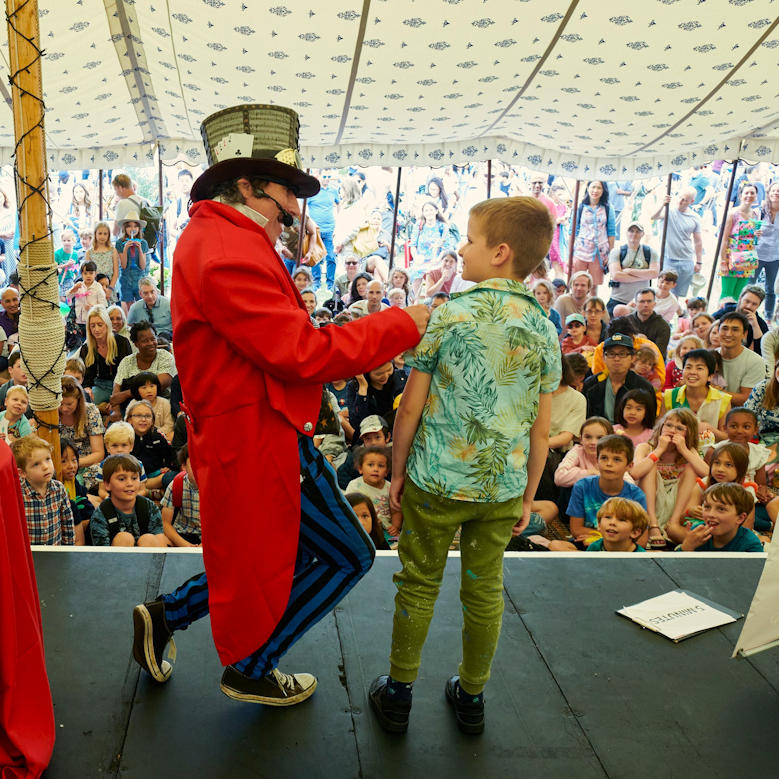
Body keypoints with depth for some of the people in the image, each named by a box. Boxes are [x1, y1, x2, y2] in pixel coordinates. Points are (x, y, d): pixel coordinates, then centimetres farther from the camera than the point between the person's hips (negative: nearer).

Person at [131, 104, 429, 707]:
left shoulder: (221, 239, 14)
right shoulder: (228, 253, -23)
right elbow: (301, 352, -27)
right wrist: (402, 324, -21)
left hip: (257, 431, 11)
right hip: (258, 438, -11)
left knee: (299, 554, 21)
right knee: (349, 554, 4)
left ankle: (166, 616, 29)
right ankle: (250, 669, 23)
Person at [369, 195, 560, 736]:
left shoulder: (450, 315, -11)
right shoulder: (545, 331, -1)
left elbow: (411, 408, -8)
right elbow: (541, 432, 2)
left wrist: (398, 470, 4)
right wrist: (528, 496, 13)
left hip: (436, 481, -3)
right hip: (504, 487, 3)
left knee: (419, 585, 12)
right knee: (485, 590, 16)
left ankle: (399, 694, 26)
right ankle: (472, 698, 32)